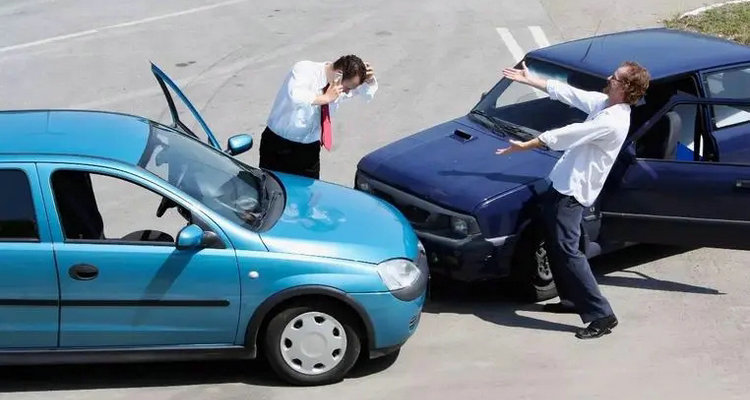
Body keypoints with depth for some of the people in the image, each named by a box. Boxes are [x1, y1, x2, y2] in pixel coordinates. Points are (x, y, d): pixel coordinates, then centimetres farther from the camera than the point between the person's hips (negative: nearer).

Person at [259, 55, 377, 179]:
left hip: (310, 148, 5)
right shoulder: (304, 70, -21)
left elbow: (368, 94, 12)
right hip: (279, 145, -5)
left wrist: (369, 80, -9)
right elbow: (295, 97, -42)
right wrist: (326, 98, -35)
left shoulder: (339, 89, -4)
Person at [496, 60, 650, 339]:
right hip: (563, 184, 10)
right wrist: (529, 80, 16)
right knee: (555, 245, 19)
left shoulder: (612, 122, -23)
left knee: (566, 251, -12)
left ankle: (602, 315, -10)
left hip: (573, 191, -10)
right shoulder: (603, 103, 5)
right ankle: (572, 299, 31)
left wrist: (525, 146, -14)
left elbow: (566, 135, -21)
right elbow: (567, 93, 14)